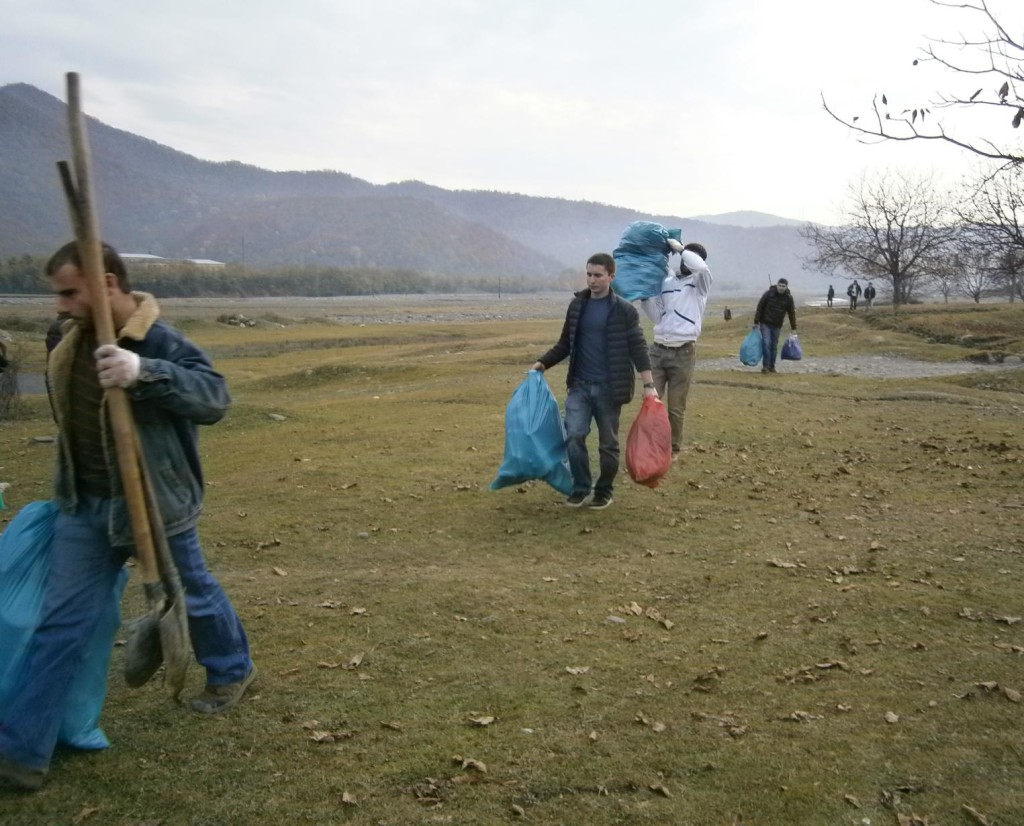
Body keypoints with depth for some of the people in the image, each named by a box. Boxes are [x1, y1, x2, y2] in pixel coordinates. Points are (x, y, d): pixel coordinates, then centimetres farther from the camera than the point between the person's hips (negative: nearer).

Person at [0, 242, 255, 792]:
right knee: (61, 624, 7)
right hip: (84, 507, 6)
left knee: (190, 595, 17)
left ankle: (232, 670, 45)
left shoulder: (160, 343, -21)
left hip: (154, 505, -6)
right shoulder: (70, 342, 1)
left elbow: (214, 397, -35)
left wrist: (145, 373, -50)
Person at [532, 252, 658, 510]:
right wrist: (543, 362, 1)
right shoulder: (577, 305, 7)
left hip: (609, 387, -3)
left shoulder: (624, 310, -5)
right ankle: (581, 488, 9)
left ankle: (604, 491, 22)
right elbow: (565, 344, 14)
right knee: (574, 436, -7)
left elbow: (638, 348, -7)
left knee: (608, 443, 6)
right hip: (579, 385, 3)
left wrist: (649, 384, -14)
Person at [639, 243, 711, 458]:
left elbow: (701, 267, -23)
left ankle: (674, 448, 20)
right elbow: (657, 317, 11)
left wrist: (679, 247, -10)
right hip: (658, 349, 3)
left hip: (683, 352, -3)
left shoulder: (700, 282, 1)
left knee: (676, 406, 4)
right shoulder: (665, 282, 13)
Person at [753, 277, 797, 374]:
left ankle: (771, 366, 16)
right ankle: (765, 366, -9)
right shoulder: (769, 293, -11)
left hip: (777, 325, 2)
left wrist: (793, 328, 3)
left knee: (774, 345, 6)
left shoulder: (788, 298, -5)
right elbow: (760, 307, -6)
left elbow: (792, 313, 2)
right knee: (766, 343, -13)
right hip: (765, 323, -2)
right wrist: (756, 322, -6)